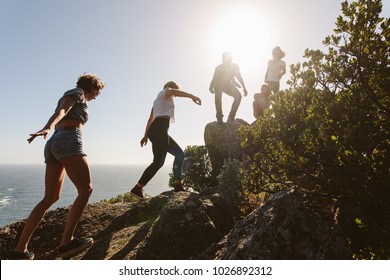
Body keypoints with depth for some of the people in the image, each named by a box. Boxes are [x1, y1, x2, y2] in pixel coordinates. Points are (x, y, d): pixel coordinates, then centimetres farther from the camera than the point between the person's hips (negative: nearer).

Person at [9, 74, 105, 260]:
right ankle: (67, 241, -20)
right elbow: (60, 111, -14)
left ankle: (20, 249, 3)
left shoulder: (68, 99, 32)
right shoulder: (76, 92, 6)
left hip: (54, 146, 9)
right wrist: (46, 128, -30)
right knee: (86, 190, -11)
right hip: (68, 143, -9)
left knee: (50, 198, 5)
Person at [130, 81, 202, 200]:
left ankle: (177, 184, 3)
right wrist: (191, 96, -27)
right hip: (159, 129, -10)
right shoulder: (166, 91, 10)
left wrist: (146, 135, 29)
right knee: (158, 162, -14)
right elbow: (173, 91, -17)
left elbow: (150, 119, 30)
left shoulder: (159, 99, 33)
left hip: (154, 129, 10)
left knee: (179, 154, 10)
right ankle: (137, 188, -13)